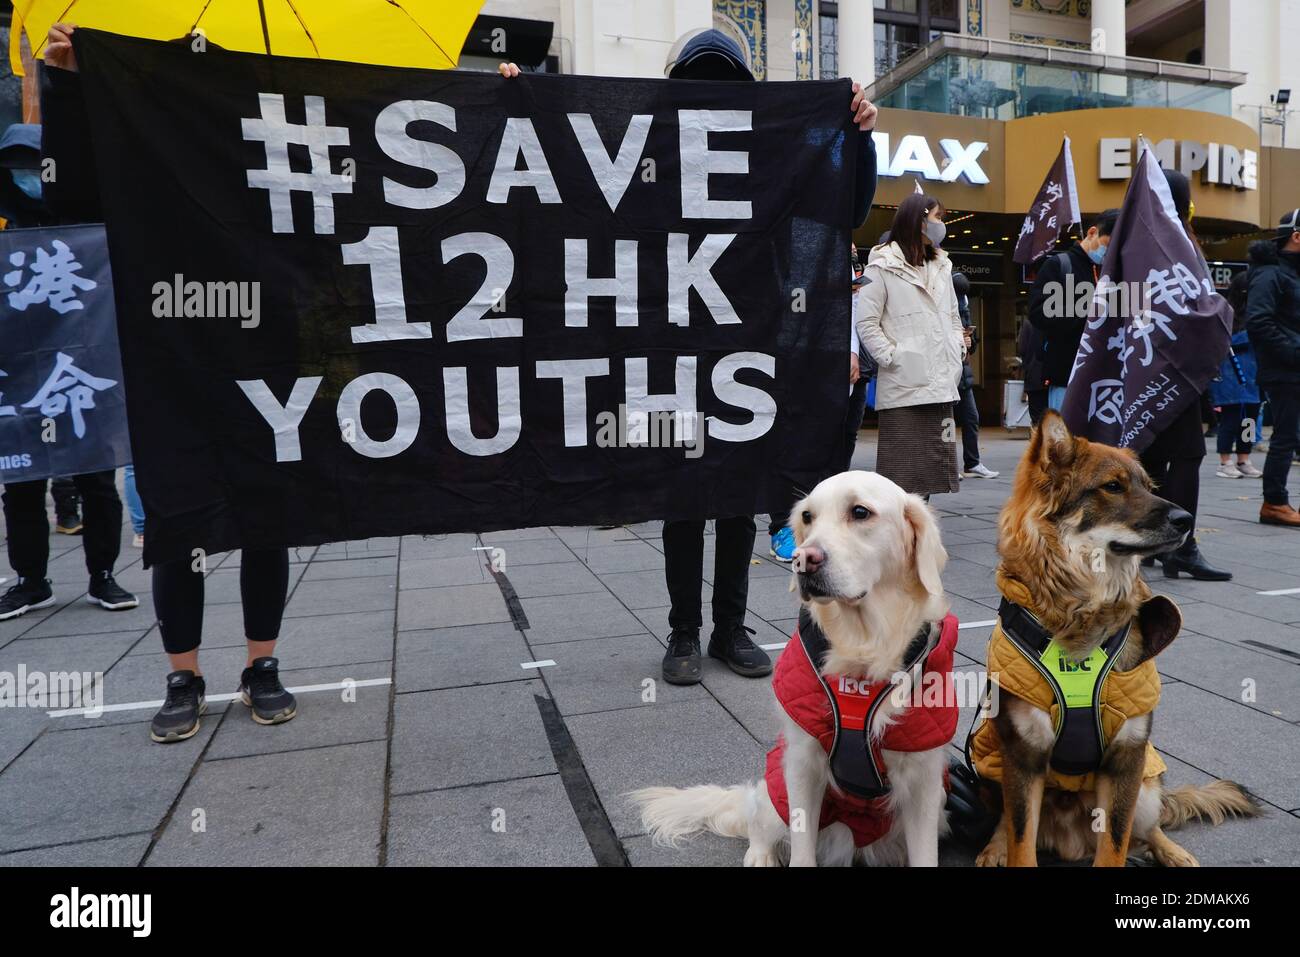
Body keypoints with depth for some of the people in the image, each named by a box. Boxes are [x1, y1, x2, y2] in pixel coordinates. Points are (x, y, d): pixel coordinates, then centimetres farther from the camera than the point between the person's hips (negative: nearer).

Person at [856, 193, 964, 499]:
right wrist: (891, 357, -12)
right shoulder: (883, 266, -3)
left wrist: (957, 350, 11)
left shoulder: (942, 266, 19)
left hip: (940, 384, 7)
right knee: (900, 473, -4)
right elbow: (866, 322, -7)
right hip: (903, 386, -7)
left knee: (931, 468, 9)